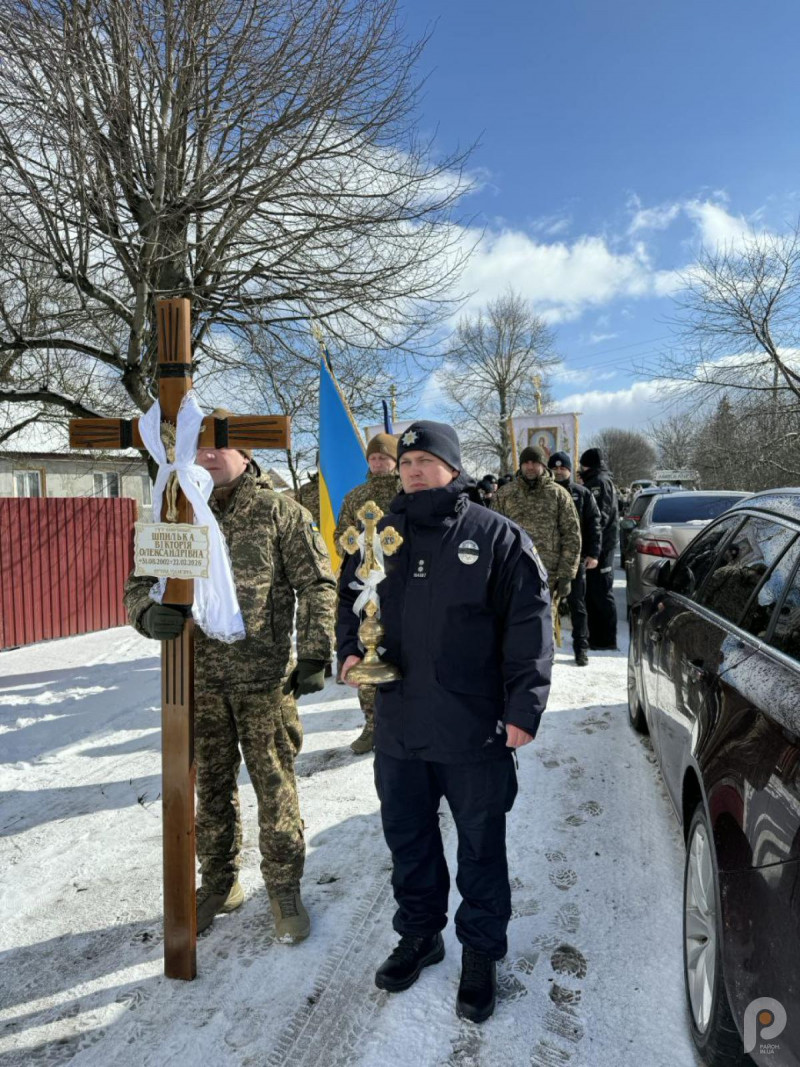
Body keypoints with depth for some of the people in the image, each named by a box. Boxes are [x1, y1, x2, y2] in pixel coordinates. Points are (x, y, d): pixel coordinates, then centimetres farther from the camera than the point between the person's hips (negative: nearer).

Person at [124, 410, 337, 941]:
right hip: (200, 678, 4)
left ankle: (284, 888, 26)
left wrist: (313, 657, -10)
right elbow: (142, 582, 9)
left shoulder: (279, 512, -3)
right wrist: (151, 612, -15)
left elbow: (317, 585, -3)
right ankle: (220, 882, 36)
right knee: (211, 787, 16)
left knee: (275, 787, 7)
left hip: (265, 678, -3)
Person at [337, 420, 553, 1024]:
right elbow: (350, 598, 19)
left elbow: (530, 624, -9)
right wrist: (351, 650, 1)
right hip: (398, 729, 5)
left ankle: (481, 951, 36)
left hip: (475, 733, -4)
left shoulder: (497, 537, -8)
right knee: (408, 840, 21)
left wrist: (524, 708, -13)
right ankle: (419, 934, 45)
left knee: (481, 849, 14)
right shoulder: (381, 537, 5)